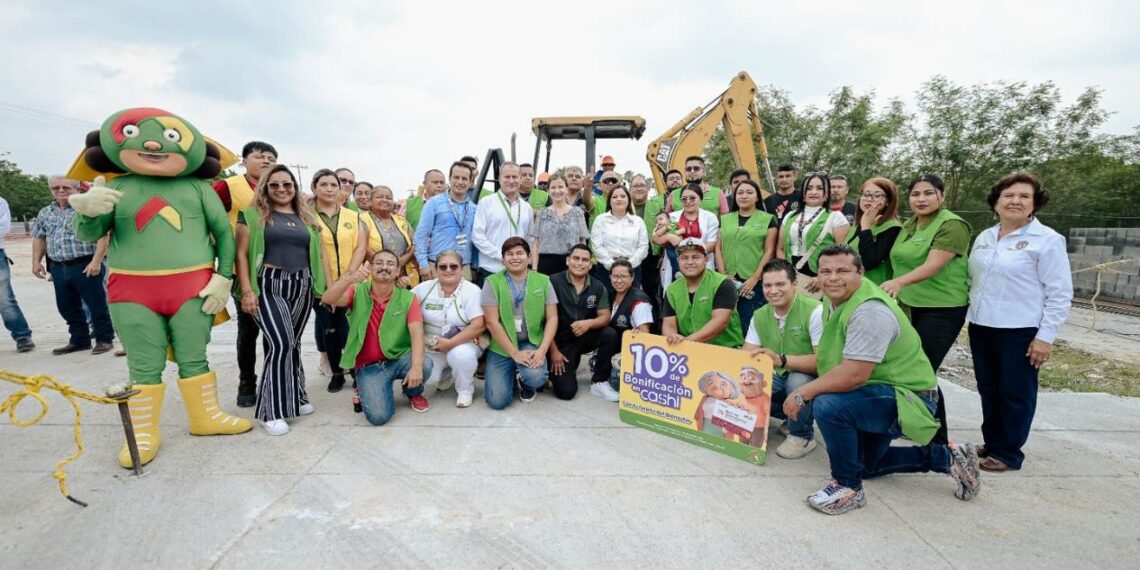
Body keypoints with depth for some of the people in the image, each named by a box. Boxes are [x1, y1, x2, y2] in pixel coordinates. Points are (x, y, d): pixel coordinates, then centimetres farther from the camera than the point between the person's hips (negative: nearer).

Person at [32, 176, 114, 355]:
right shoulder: (45, 213, 16)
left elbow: (103, 235, -12)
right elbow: (39, 238, 22)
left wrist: (96, 261, -18)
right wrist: (36, 261, 12)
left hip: (85, 265, -7)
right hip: (58, 268, 7)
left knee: (96, 304, -3)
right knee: (67, 307, 12)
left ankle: (104, 339, 7)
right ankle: (79, 340, 23)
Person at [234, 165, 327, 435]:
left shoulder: (309, 219, 16)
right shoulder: (253, 216, 4)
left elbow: (319, 255, 16)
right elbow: (242, 254, -1)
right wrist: (247, 290, -10)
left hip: (302, 287, 4)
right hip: (268, 285, -4)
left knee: (293, 344, 11)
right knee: (281, 343, -16)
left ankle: (294, 398, 25)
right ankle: (272, 411, -5)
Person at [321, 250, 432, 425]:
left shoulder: (408, 298, -5)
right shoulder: (358, 292, -4)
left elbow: (417, 333, -17)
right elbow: (328, 299, -22)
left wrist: (416, 366, -34)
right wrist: (348, 279, -42)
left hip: (398, 358, 1)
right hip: (368, 367, -1)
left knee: (425, 365, -31)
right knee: (378, 415, -21)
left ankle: (413, 393, 7)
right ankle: (368, 392, 18)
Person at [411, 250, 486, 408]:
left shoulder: (472, 290, -11)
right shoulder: (424, 289, 0)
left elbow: (479, 326, -19)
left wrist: (450, 343, -23)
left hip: (464, 343, -3)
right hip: (432, 348, 4)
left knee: (461, 355, -35)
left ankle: (465, 390, -4)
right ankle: (445, 376, 18)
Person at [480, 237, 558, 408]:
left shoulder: (543, 281, 1)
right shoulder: (492, 282, -5)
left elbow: (552, 318, -1)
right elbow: (491, 322, -9)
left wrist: (542, 350, -14)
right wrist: (514, 353, -14)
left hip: (531, 343, 1)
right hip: (501, 346, 0)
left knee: (536, 378, -29)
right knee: (497, 401, -11)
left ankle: (525, 382, 11)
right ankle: (511, 372, 24)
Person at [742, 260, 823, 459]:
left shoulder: (814, 311, -21)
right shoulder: (759, 316, -2)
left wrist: (781, 360, -42)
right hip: (778, 379, 6)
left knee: (797, 379, -37)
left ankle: (802, 436, -7)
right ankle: (790, 417, 9)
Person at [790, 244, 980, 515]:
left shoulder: (870, 310, -29)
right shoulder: (834, 300, 0)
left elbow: (853, 374, -36)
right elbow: (825, 358, 8)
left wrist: (802, 394, -29)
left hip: (905, 399, -10)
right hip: (878, 396, 10)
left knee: (828, 406, -35)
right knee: (864, 465, 25)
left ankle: (848, 487, -14)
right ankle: (945, 457, 33)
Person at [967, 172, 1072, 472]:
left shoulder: (1047, 240, -8)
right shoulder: (984, 237, 10)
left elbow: (1060, 294, -10)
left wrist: (1046, 336, -14)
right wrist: (971, 317, 15)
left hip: (1020, 331, -6)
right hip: (981, 327, 6)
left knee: (1015, 394, 5)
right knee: (988, 391, 15)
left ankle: (1008, 453, 18)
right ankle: (991, 444, 29)